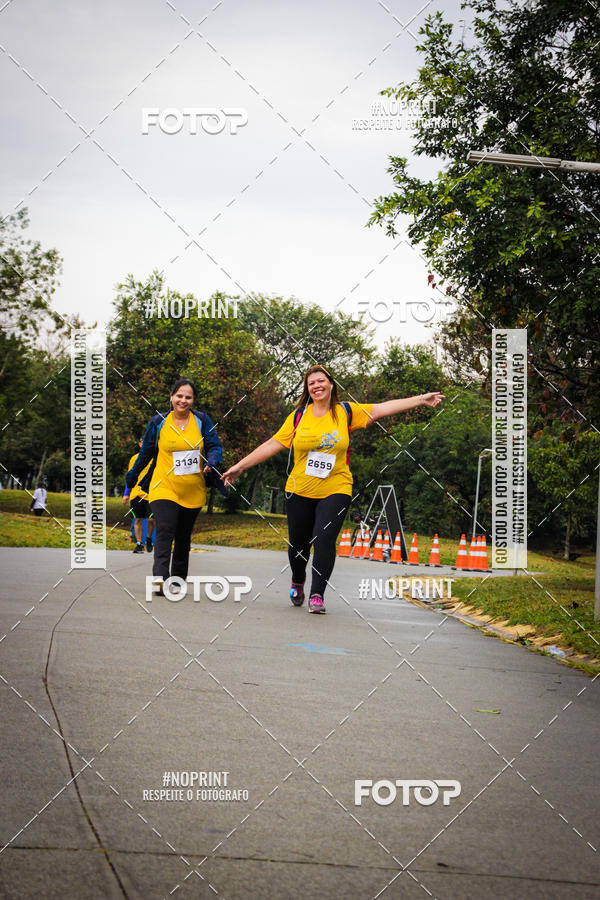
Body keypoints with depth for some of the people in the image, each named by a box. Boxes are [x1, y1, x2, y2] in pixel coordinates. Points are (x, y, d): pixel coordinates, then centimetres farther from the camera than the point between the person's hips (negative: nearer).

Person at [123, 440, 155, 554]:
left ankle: (149, 539, 16)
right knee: (138, 520, 1)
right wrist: (126, 494, 11)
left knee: (151, 519, -10)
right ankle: (139, 543, 9)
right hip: (136, 493, 2)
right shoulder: (134, 458, 12)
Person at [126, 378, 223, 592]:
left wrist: (211, 463, -22)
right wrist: (131, 478, 17)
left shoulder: (201, 420, 2)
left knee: (183, 538, 13)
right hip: (164, 488, -2)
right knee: (164, 532, -19)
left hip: (193, 492, 2)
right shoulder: (158, 421, 1)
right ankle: (161, 580, -29)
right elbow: (146, 452, 11)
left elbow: (215, 446, -1)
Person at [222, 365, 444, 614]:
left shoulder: (346, 413, 2)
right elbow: (273, 444, 3)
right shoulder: (299, 416, 2)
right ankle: (297, 582, 39)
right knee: (298, 543, 9)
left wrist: (420, 400, -7)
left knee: (324, 539, -17)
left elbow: (382, 408, -2)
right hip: (300, 491, 1)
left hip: (335, 491, -1)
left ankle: (317, 595, -10)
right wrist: (240, 466, 1)